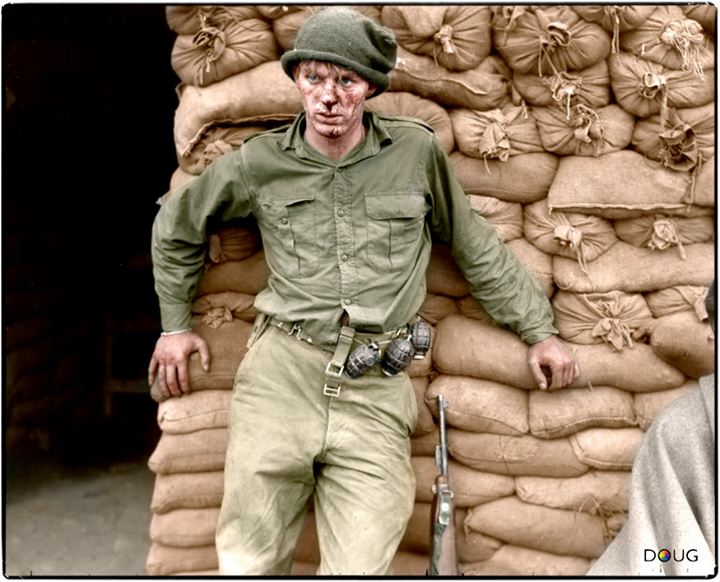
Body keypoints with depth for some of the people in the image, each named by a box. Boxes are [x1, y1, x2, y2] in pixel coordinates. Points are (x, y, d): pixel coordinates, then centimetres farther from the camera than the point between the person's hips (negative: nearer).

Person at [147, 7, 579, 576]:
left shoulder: (417, 151, 4)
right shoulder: (260, 162, 5)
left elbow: (476, 249, 14)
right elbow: (176, 226, 21)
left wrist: (539, 330, 15)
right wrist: (175, 323, 22)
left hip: (377, 386, 0)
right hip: (281, 373, 1)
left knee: (360, 568, -3)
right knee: (250, 565, 8)